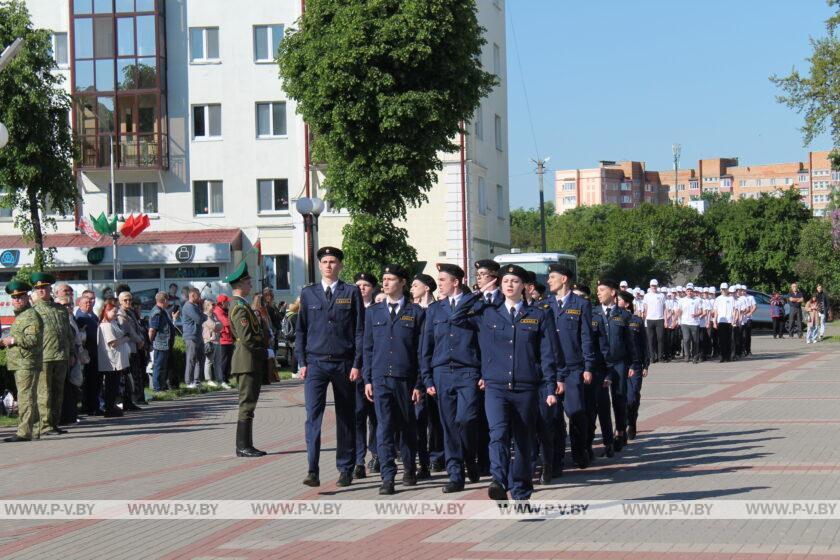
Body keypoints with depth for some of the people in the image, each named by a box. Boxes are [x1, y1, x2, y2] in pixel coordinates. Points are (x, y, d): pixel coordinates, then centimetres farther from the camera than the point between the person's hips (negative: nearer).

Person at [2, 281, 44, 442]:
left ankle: (24, 432, -16)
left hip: (27, 363, -11)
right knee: (23, 397, 13)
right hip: (19, 363, 11)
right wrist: (6, 342, 17)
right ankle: (29, 430, 19)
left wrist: (12, 340, -18)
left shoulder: (31, 316, -10)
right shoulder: (19, 316, 22)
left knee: (25, 397, -13)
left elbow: (33, 339, -21)